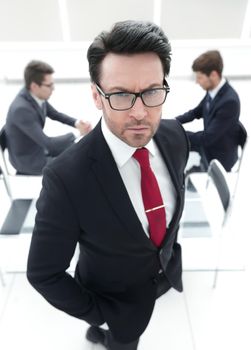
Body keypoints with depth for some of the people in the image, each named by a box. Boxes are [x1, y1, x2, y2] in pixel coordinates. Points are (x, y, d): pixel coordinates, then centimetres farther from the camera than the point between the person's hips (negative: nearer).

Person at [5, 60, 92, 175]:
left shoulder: (37, 95, -9)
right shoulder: (21, 109, -33)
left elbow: (55, 114, 8)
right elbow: (47, 143, -33)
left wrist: (76, 123, -11)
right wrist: (80, 135, -26)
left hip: (38, 145, 9)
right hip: (28, 159, -8)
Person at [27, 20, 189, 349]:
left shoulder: (175, 134, -19)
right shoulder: (66, 178, -36)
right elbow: (43, 273, -23)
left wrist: (171, 244, 8)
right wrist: (101, 316, -15)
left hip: (167, 269, 6)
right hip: (119, 298, -5)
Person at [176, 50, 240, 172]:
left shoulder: (229, 101, -31)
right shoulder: (212, 90, -7)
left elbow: (207, 138, -28)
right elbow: (196, 112, 10)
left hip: (219, 157, -8)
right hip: (208, 145, 8)